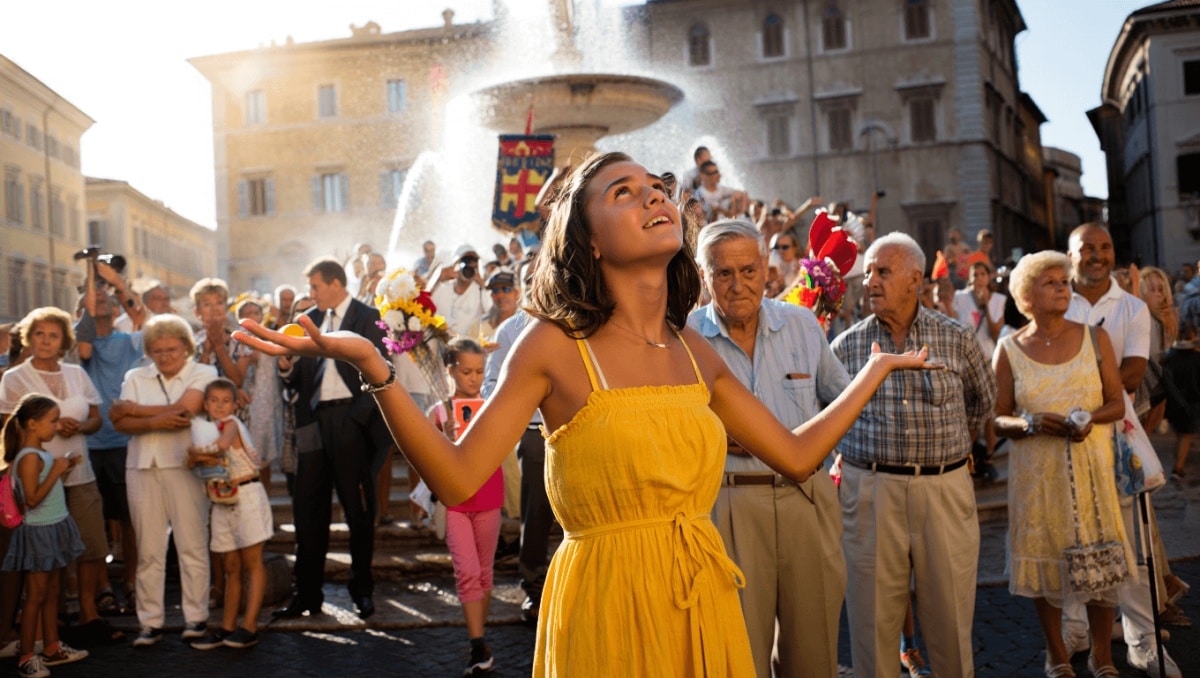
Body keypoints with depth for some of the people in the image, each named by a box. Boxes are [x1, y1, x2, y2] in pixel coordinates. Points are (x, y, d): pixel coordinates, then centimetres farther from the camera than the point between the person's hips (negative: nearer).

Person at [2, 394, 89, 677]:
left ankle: (52, 648, 24)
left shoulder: (42, 453, 8)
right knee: (36, 595, -2)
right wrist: (56, 471, -23)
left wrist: (63, 468, 5)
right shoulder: (29, 457, -20)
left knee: (51, 592, 15)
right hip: (39, 532, -9)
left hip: (54, 528, 9)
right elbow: (32, 499, -25)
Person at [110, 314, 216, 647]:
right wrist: (156, 422, -16)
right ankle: (150, 622, 9)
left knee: (192, 543, -2)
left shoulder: (202, 373, 3)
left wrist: (134, 409, -3)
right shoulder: (136, 377, 14)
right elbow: (120, 422, 2)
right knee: (148, 548, 4)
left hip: (184, 466, -3)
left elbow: (185, 410, -13)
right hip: (142, 468, 3)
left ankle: (195, 616, 7)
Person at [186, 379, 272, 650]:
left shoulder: (231, 423, -7)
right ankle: (228, 627, 15)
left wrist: (197, 453, -13)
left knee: (252, 563, -4)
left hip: (246, 495, -7)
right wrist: (200, 458, -21)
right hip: (222, 502, 7)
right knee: (231, 567, 11)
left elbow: (222, 445, -29)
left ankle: (250, 627, -6)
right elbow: (192, 456, 1)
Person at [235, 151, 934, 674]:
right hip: (608, 605, -5)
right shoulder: (555, 346, -9)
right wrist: (370, 364, -25)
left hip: (704, 608, 5)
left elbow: (797, 455, 12)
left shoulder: (697, 354, 6)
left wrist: (879, 368, 19)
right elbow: (458, 478, -15)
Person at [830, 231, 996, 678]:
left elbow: (983, 401, 20)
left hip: (945, 490, 1)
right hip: (870, 491, 0)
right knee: (873, 618, 5)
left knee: (951, 617, 8)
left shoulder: (957, 340, 3)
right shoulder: (846, 346, 2)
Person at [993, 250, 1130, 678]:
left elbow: (1117, 403, 5)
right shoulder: (1009, 349, 0)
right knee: (1045, 556, 6)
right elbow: (998, 419, 1)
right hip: (1036, 471, -1)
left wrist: (1091, 417, -15)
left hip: (1091, 465, 1)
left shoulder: (1095, 338, 3)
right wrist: (1029, 424, -18)